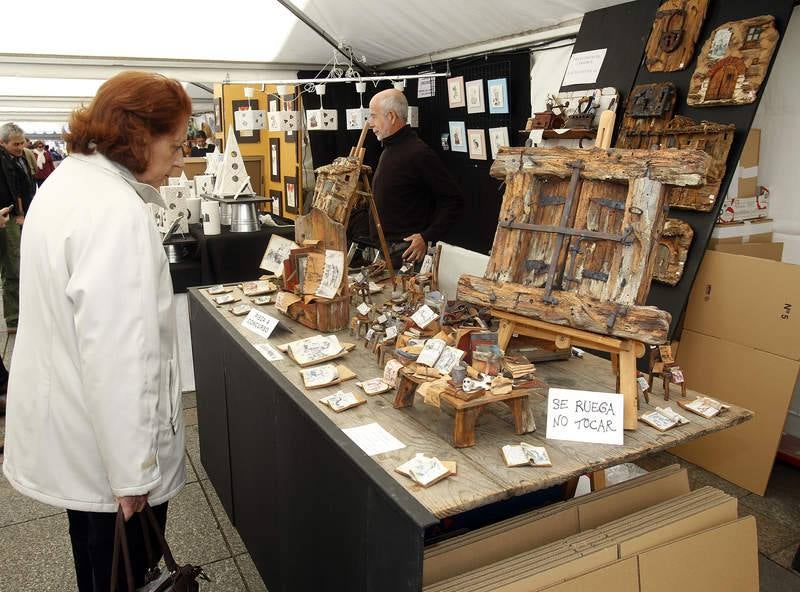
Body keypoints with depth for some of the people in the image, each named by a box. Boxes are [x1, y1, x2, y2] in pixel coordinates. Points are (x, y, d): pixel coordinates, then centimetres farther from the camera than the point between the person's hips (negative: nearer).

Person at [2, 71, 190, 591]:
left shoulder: (66, 183, 6)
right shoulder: (117, 213, -26)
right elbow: (117, 356, -29)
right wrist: (132, 473, -22)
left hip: (67, 427, 9)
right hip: (110, 442, -9)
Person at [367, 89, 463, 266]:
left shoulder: (419, 153, -15)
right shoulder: (388, 149, 14)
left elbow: (454, 200, -17)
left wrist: (427, 237, -21)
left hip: (405, 251, -9)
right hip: (382, 248, 9)